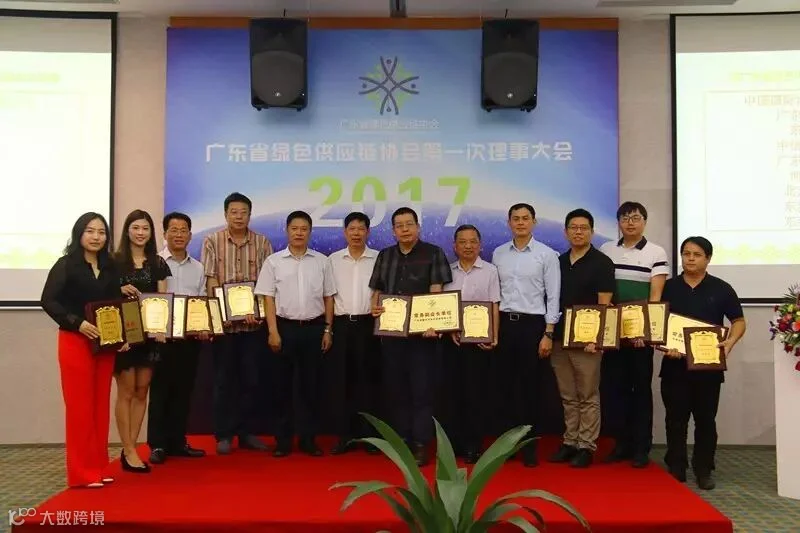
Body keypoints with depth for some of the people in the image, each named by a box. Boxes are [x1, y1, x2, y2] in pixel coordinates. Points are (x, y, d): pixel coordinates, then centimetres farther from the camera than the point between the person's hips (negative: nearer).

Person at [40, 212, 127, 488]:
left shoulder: (110, 268, 11)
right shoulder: (65, 265, -4)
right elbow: (48, 301, -12)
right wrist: (77, 323, -23)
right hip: (75, 342, -5)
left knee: (101, 405, 9)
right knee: (80, 406, -2)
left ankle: (99, 467, 18)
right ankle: (82, 473, 4)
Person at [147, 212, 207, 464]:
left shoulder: (197, 268, 11)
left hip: (191, 337, 5)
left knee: (183, 391, 10)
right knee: (160, 391, 2)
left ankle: (177, 442, 20)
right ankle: (158, 444, 10)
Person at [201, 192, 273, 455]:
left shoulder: (262, 243, 5)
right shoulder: (212, 242, 2)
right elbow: (211, 281, -4)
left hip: (254, 322, 1)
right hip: (223, 320, -1)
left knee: (251, 377, 6)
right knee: (224, 378, 4)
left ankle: (247, 432, 16)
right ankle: (224, 435, 13)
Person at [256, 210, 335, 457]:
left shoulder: (321, 261, 5)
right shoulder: (274, 261, 1)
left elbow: (328, 297, 8)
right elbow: (269, 298, -1)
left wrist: (328, 329, 3)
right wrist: (273, 331, -8)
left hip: (314, 328, 1)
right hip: (285, 327, -1)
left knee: (310, 384, 7)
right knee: (283, 385, 5)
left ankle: (308, 438, 16)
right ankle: (283, 439, 14)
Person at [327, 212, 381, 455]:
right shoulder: (333, 259, 7)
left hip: (368, 324, -1)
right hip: (341, 324, 2)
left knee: (368, 379, 3)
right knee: (340, 380, 3)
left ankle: (369, 435, 13)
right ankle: (344, 435, 11)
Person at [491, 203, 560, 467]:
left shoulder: (547, 254, -2)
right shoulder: (498, 254, 7)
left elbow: (553, 296, -4)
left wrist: (548, 334, -9)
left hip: (532, 324, -3)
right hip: (504, 323, 3)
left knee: (531, 386, 4)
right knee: (507, 385, 8)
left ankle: (530, 444, 14)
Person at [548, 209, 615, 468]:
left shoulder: (601, 263, -4)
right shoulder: (558, 262, 12)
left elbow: (605, 304, -10)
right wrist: (549, 334, 8)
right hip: (559, 338, 5)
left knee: (588, 397, 2)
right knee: (568, 397, 11)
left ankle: (586, 446, 8)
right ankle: (570, 442, 19)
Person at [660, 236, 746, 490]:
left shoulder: (721, 289, 3)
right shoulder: (668, 287, 6)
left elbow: (739, 321, 6)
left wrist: (730, 341, -13)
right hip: (674, 364, 1)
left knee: (706, 418, 7)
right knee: (675, 418, 6)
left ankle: (703, 470, 17)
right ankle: (676, 468, 15)